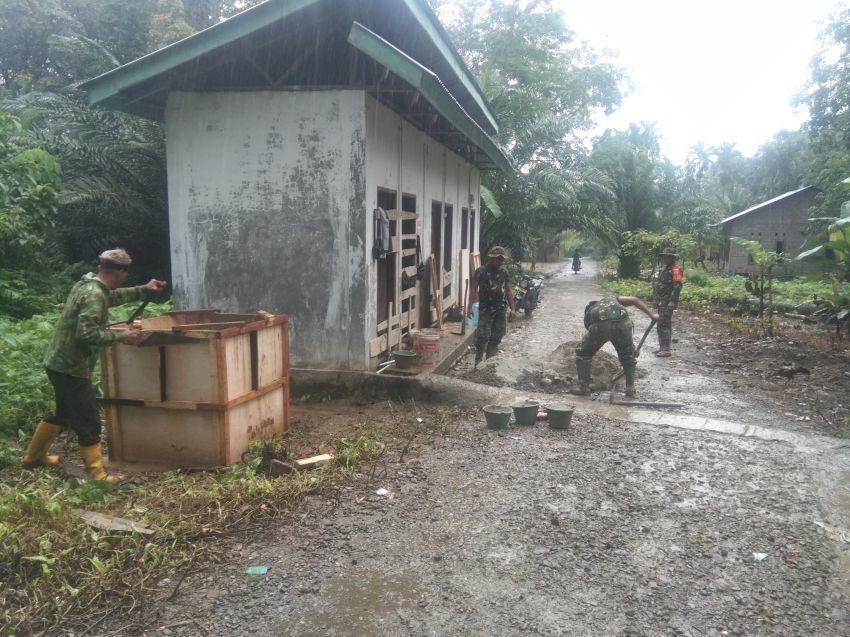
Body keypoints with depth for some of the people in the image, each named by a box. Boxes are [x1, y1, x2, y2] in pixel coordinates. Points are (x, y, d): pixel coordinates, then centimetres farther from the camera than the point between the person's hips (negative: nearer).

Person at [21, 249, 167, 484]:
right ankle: (97, 474, 4)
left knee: (64, 413, 26)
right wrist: (120, 336, -24)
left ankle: (33, 456, 41)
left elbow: (113, 296, 27)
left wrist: (144, 290, 25)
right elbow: (86, 333, -31)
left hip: (60, 363, 10)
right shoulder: (94, 295, -23)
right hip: (71, 367, -10)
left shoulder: (87, 284, 8)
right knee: (88, 422, -2)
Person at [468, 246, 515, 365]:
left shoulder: (504, 271, 9)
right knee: (482, 338, -7)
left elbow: (508, 291, 13)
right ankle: (478, 363, 3)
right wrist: (470, 307, -19)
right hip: (485, 310, -5)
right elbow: (473, 290, -10)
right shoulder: (481, 271, -6)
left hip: (500, 310, 5)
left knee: (496, 338, 9)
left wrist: (512, 308, 8)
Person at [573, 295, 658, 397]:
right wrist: (652, 315, 29)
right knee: (628, 355, 28)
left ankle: (583, 387, 22)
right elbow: (634, 300, 28)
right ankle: (630, 388, 27)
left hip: (600, 326, -1)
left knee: (582, 353, 23)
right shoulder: (611, 298, 41)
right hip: (622, 323, 1)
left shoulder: (588, 314, 38)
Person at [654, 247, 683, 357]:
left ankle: (666, 350, -10)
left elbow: (677, 286, -21)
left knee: (663, 325, -12)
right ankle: (663, 347, 20)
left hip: (668, 303, -10)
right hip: (662, 302, 10)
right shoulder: (665, 269, 18)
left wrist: (672, 301, -26)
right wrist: (657, 300, 23)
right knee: (662, 325, 13)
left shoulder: (675, 270, -12)